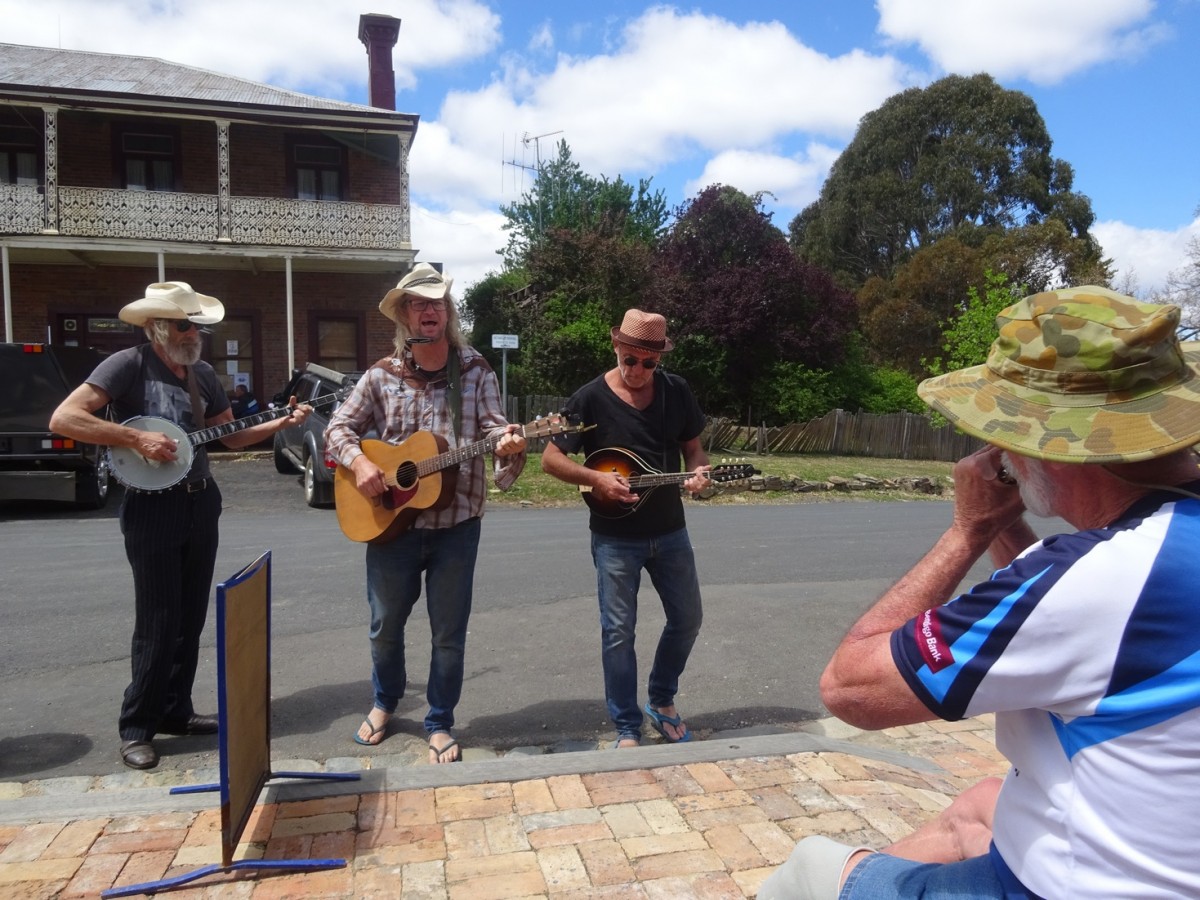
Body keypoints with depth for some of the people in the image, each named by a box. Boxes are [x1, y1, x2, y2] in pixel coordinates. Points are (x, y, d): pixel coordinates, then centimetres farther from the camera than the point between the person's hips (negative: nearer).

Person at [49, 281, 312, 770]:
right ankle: (136, 727, 14)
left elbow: (232, 435, 15)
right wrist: (137, 438, -24)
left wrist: (281, 422, 1)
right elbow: (63, 419, -18)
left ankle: (175, 712, 27)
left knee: (190, 620, 13)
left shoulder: (202, 372, 9)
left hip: (201, 504, 6)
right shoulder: (128, 364, -10)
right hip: (152, 508, -6)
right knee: (158, 623, -2)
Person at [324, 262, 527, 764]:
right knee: (385, 624, 17)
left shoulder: (476, 372, 0)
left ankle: (440, 723, 27)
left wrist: (507, 441, -32)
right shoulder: (382, 376, 2)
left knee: (449, 632, 8)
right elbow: (338, 428, 7)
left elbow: (492, 425, -8)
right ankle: (385, 700, 44)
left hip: (456, 523, -1)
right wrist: (357, 461, -14)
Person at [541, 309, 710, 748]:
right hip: (615, 537, -4)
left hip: (670, 531, 4)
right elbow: (551, 459, -8)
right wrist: (596, 479, -23)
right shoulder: (591, 398, -12)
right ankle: (627, 727, 19)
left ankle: (661, 701, 35)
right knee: (618, 632, 3)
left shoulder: (677, 392, -1)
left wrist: (699, 470, -14)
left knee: (687, 618, 13)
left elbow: (693, 447, 8)